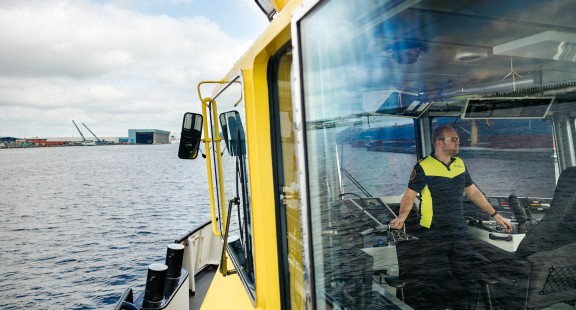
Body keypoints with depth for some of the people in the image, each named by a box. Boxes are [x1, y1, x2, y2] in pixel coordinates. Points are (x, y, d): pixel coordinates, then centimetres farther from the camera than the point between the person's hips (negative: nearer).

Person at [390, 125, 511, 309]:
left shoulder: (459, 164, 10)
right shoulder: (423, 167, -10)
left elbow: (473, 192, 18)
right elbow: (410, 195, -10)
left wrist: (495, 215, 18)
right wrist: (402, 216, -27)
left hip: (460, 233, 6)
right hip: (432, 235, -6)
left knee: (465, 283, 15)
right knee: (432, 284, 1)